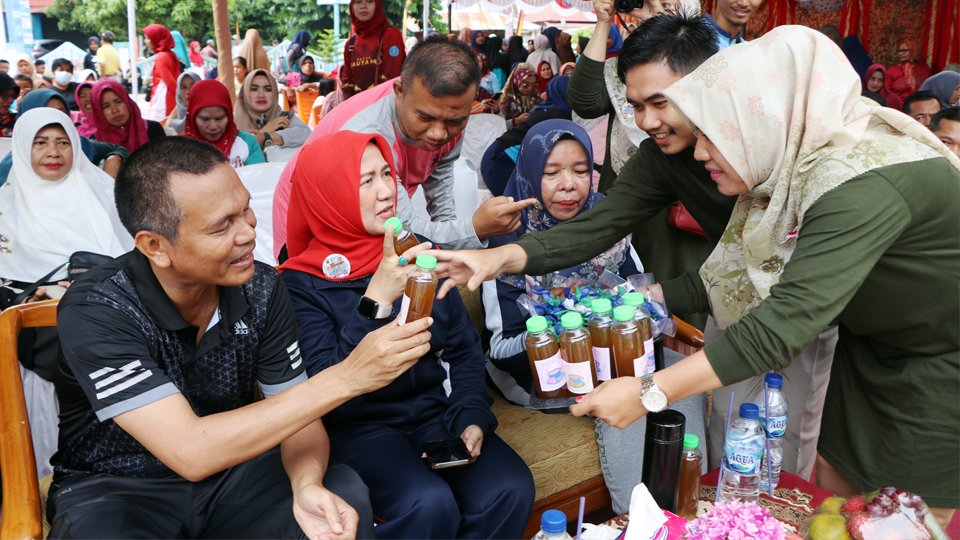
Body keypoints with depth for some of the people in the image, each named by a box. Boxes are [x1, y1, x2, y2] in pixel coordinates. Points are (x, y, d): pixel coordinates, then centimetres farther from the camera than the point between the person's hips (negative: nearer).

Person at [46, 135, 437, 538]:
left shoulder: (261, 289, -10)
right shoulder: (97, 310, -24)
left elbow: (295, 413, -5)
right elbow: (191, 451, -31)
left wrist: (307, 486, -29)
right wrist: (345, 377, -34)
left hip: (229, 472, 3)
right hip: (115, 490, -2)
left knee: (345, 497, -22)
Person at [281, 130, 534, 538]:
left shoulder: (416, 251, 6)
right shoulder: (301, 284, -8)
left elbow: (464, 348, 8)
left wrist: (472, 417, -7)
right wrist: (377, 300, -25)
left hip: (436, 411, 4)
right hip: (358, 427, -4)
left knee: (510, 489, -22)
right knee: (429, 504, -31)